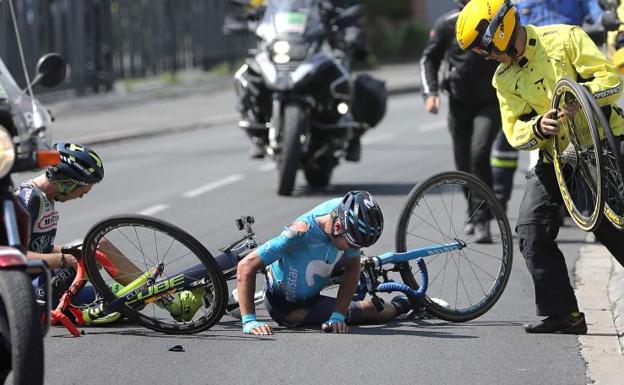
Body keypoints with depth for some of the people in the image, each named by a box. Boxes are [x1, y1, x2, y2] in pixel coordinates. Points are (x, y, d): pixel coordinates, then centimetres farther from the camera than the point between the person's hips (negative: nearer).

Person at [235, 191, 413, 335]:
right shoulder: (301, 234, -44)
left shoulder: (344, 211, -26)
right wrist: (249, 321, -44)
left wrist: (337, 316, -22)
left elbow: (352, 267, -14)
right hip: (286, 306, -6)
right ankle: (396, 307, 25)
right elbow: (246, 266, -41)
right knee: (369, 310, -7)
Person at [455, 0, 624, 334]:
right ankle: (561, 314, -2)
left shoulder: (564, 39, -9)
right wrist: (539, 128, -19)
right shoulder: (504, 80, 7)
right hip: (556, 160, 5)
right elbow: (515, 134, 2)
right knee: (532, 232, -7)